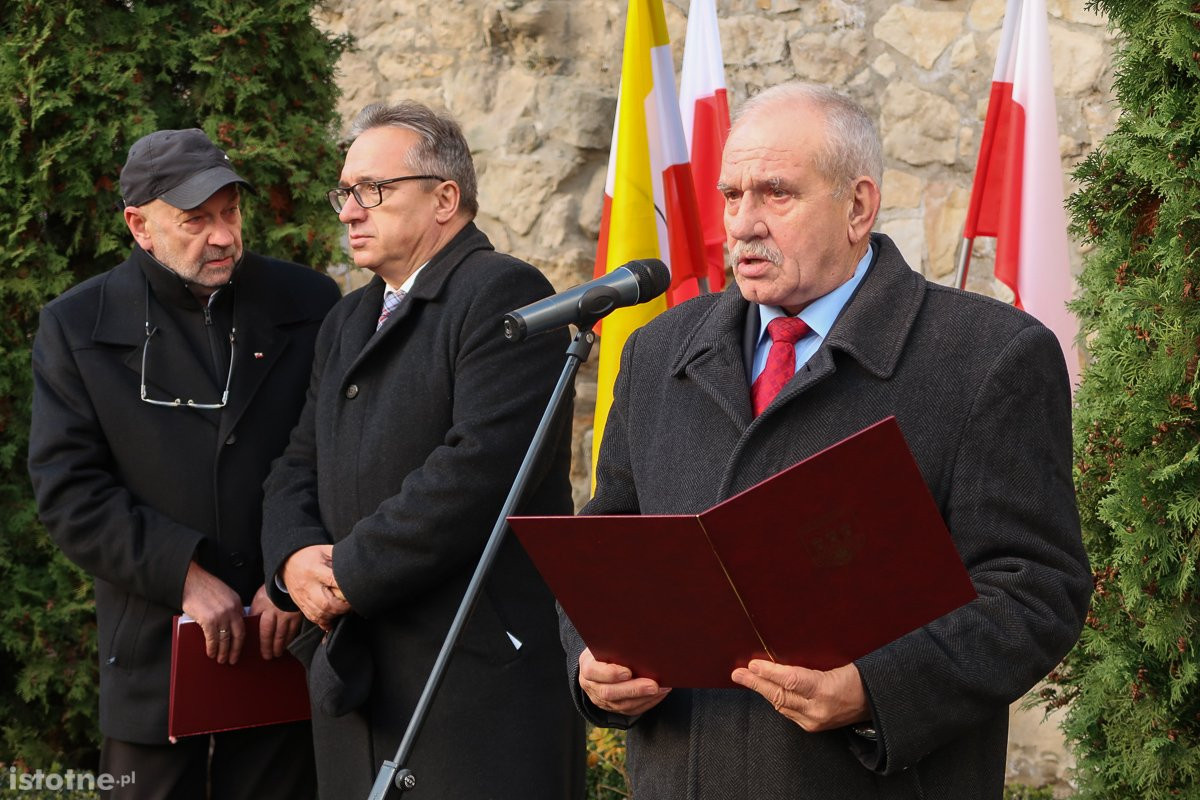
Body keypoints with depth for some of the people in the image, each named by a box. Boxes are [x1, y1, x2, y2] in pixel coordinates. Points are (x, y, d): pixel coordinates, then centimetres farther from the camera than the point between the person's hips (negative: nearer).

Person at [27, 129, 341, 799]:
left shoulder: (308, 304, 4)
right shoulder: (76, 327, 0)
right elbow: (69, 492, -6)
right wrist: (185, 575, -15)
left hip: (287, 638, 1)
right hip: (155, 651, 0)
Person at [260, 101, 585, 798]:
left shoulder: (503, 293, -8)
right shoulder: (348, 322, 22)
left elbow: (480, 467, -20)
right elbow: (299, 468, 19)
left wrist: (351, 573, -15)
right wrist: (295, 557, -3)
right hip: (355, 676, 8)